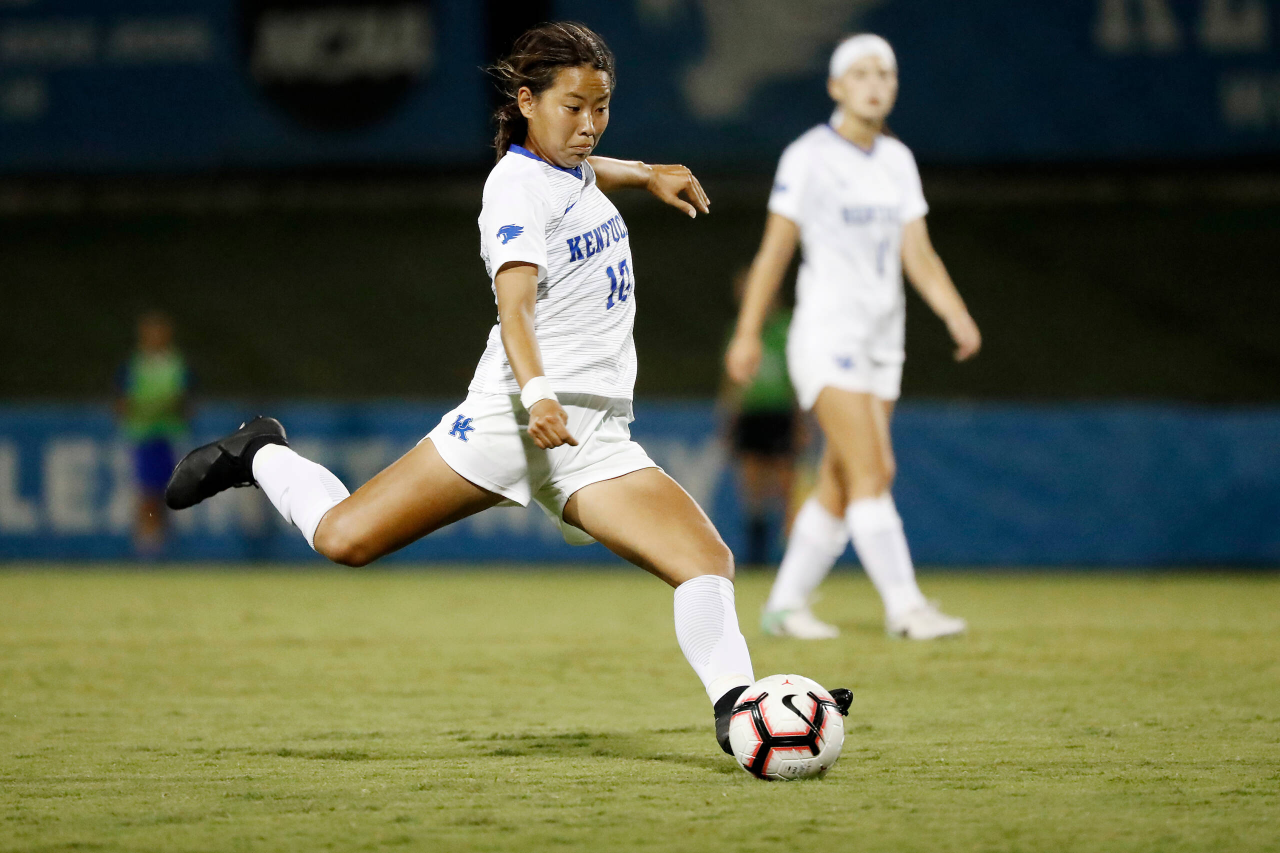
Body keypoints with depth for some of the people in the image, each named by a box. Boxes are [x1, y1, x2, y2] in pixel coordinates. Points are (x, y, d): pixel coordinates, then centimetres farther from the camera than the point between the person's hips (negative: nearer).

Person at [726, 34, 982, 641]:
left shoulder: (898, 161, 10)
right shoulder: (807, 157, -7)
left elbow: (918, 255, 6)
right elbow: (774, 249, -4)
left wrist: (958, 317, -9)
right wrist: (747, 334, -3)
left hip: (882, 341, 7)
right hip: (826, 334, -6)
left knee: (840, 487, 7)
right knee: (872, 470, -17)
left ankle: (785, 604, 18)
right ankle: (905, 607, -22)